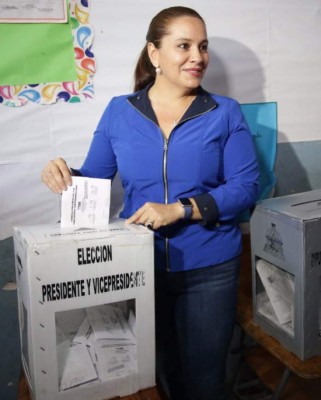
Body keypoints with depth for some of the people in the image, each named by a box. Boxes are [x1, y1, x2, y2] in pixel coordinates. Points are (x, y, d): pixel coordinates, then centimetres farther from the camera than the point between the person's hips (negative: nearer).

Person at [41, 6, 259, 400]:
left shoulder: (225, 113, -4)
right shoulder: (119, 112, 0)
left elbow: (246, 186, -9)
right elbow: (95, 181, 4)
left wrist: (181, 209, -22)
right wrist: (66, 175, -18)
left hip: (208, 269, -1)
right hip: (139, 266, 1)